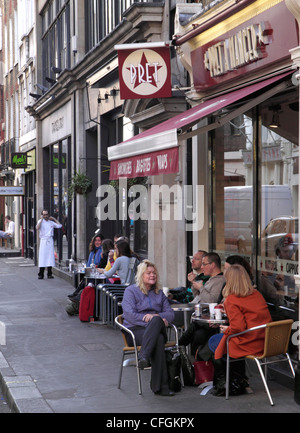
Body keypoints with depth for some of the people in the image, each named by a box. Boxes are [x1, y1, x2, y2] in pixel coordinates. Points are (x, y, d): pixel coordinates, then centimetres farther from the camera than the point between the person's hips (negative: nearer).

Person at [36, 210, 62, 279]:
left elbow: (59, 226, 17)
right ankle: (41, 274, -2)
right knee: (42, 257, -6)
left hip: (50, 240, 3)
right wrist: (41, 219, -11)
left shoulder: (51, 222, 13)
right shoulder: (40, 221, 3)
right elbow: (37, 228, -16)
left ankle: (49, 274, 8)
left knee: (50, 256, 1)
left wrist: (54, 219, 16)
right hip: (43, 240, -3)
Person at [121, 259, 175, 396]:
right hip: (135, 330, -3)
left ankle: (144, 357, -49)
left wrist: (157, 317, -8)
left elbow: (170, 313, 14)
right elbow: (129, 315, -4)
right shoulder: (131, 291, 10)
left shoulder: (159, 293, 24)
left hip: (156, 328, 4)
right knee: (158, 339, -37)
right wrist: (146, 318, -17)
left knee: (157, 321, -37)